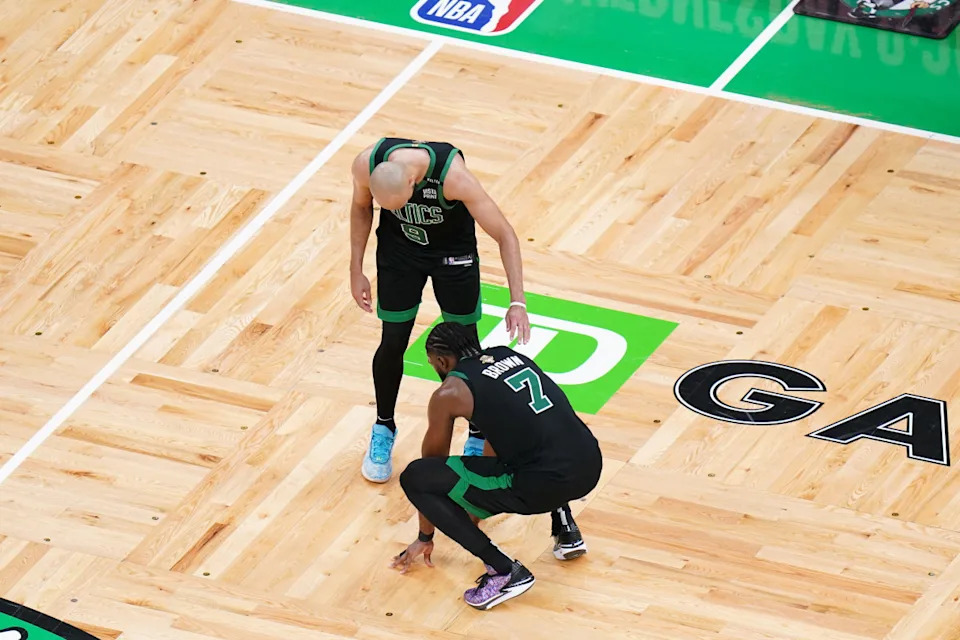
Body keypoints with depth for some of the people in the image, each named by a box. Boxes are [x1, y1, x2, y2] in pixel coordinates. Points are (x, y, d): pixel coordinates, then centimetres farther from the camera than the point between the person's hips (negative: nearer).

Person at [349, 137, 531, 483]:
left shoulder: (453, 177, -39)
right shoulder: (367, 165, -30)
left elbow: (505, 235, -30)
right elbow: (361, 207, -4)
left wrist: (518, 302, -34)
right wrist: (356, 271, 0)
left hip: (453, 249, -2)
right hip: (399, 245, 2)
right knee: (392, 342, 5)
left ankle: (478, 438, 25)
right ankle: (383, 430, 29)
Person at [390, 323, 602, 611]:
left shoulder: (449, 393, 5)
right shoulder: (510, 356, 23)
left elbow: (433, 463, 19)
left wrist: (425, 538, 34)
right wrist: (474, 509, 50)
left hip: (543, 486, -7)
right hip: (590, 467, 7)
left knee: (414, 478, 0)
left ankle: (505, 571, -3)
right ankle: (567, 532, 28)